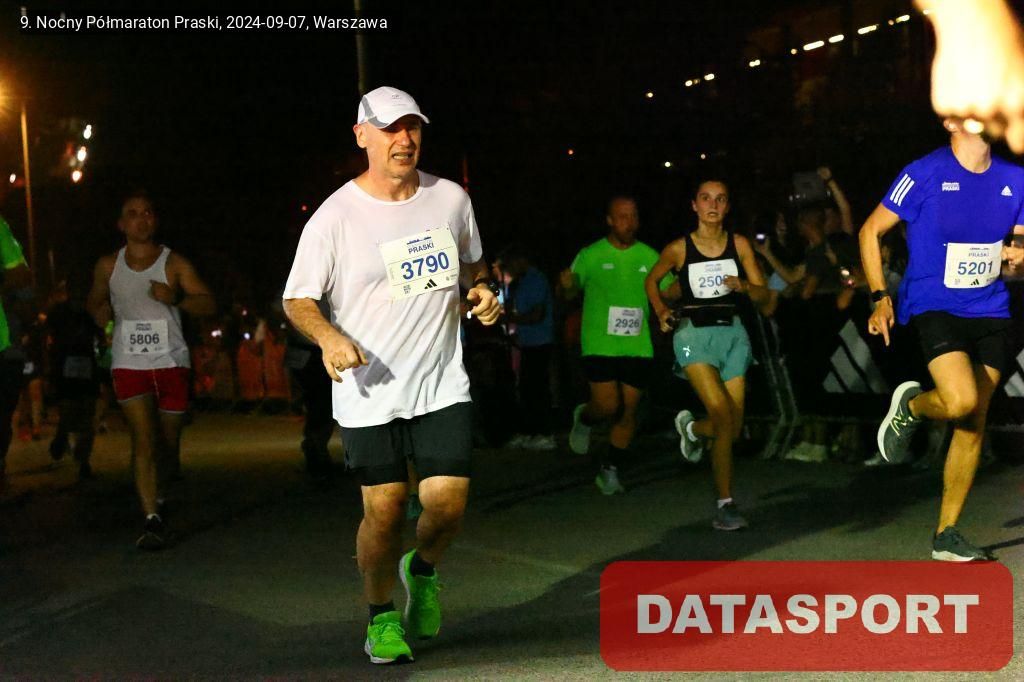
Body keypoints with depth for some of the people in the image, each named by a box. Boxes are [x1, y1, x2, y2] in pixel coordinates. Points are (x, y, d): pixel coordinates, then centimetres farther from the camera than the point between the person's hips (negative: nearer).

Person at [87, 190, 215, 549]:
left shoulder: (174, 264, 1)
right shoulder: (108, 266, 8)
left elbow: (209, 304, -5)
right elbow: (95, 302, 28)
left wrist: (176, 298, -21)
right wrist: (102, 312, 6)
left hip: (171, 362, 0)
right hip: (129, 364, 0)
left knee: (168, 444, 8)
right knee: (144, 439, -16)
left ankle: (156, 494, 37)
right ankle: (152, 520, -19)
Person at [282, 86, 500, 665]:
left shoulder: (451, 199, 5)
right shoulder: (335, 216, -6)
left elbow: (472, 263, 23)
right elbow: (298, 300, -3)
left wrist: (483, 291, 0)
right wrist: (329, 337, -23)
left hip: (443, 384, 3)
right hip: (369, 392, -2)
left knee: (448, 503, -7)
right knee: (384, 512, -3)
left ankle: (423, 572, 27)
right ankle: (382, 616, 23)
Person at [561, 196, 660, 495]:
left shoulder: (649, 256, 7)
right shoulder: (591, 255, 0)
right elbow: (570, 293, 4)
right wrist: (567, 285, -19)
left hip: (638, 346, 3)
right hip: (600, 344, -3)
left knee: (628, 412, 4)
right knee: (608, 405, -14)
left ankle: (609, 470, 20)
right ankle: (584, 418, 22)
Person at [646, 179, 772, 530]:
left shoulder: (739, 244, 3)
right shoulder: (679, 248, -1)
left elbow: (764, 296, 4)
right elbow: (651, 279, 17)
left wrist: (744, 287, -17)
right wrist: (660, 311, 1)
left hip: (732, 332, 3)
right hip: (694, 333, -3)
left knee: (733, 428, 2)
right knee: (723, 415, -20)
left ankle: (693, 428, 40)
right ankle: (725, 504, -11)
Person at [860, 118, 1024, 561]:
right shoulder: (926, 174, -9)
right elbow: (870, 231, -2)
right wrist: (880, 298, -9)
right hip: (933, 306, -5)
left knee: (973, 424, 5)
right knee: (961, 401, -26)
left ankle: (946, 535, 16)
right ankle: (910, 406, 11)